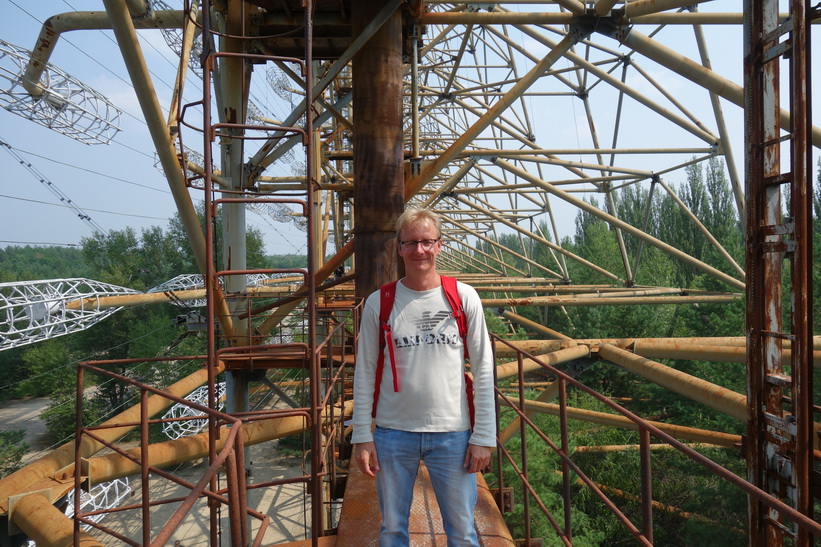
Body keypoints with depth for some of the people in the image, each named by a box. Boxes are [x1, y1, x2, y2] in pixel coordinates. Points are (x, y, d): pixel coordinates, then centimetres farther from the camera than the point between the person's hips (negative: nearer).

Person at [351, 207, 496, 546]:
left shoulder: (464, 297, -3)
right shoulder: (378, 303, -1)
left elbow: (483, 370, -2)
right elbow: (365, 374, 2)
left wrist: (483, 436, -4)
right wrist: (361, 436, -1)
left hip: (452, 433, 0)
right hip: (393, 432, 1)